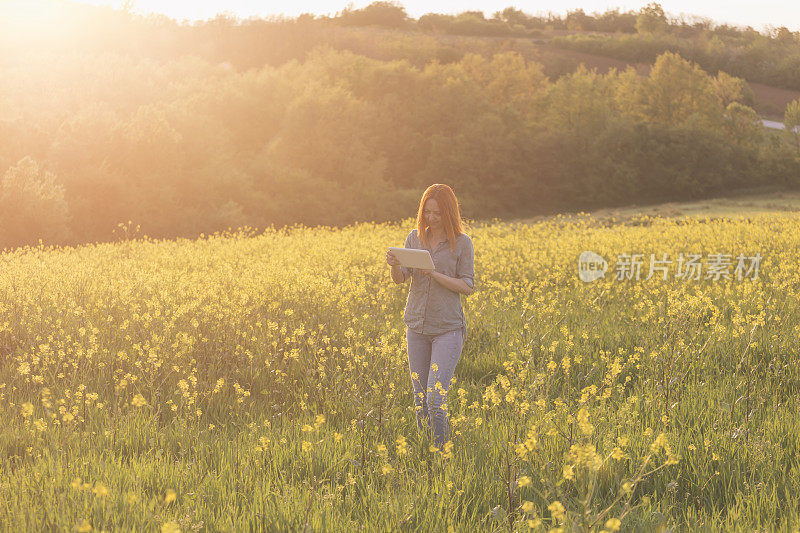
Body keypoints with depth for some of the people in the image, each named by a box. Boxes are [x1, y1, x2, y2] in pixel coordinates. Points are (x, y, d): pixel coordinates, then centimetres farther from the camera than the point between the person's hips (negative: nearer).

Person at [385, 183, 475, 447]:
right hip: (416, 325, 4)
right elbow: (399, 278, 2)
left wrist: (435, 274, -20)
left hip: (448, 327, -4)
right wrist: (394, 264, -20)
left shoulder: (462, 243, -5)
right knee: (420, 398, 10)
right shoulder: (415, 238, 6)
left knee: (437, 397, -13)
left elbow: (467, 286, -8)